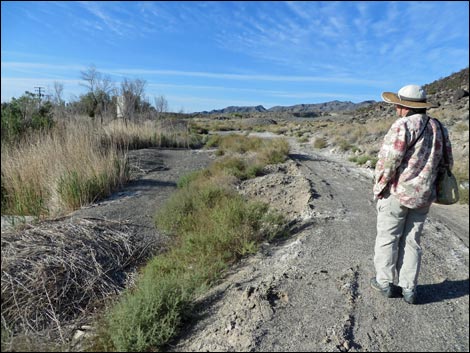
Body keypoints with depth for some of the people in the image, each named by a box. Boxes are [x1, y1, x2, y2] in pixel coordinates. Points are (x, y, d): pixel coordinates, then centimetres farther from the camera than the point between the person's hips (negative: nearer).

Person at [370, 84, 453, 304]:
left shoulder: (403, 125, -15)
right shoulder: (439, 129, 10)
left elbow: (388, 160, -20)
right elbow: (447, 163, 13)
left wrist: (379, 187, -8)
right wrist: (429, 186, 18)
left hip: (397, 194, -6)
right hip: (423, 196, 7)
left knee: (387, 238, 9)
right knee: (411, 241, 15)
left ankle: (385, 282, 20)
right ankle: (409, 289, 20)